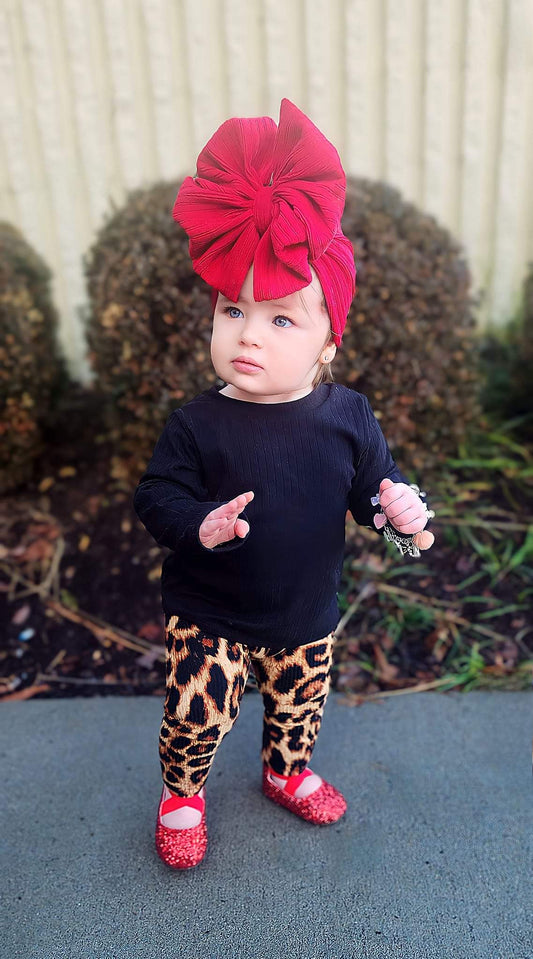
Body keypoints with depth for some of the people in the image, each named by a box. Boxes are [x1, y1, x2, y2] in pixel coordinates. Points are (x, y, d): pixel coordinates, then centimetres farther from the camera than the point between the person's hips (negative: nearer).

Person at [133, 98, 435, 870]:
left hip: (307, 613, 3)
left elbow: (373, 481, -1)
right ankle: (182, 796, 39)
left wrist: (397, 506, -22)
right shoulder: (198, 425, -19)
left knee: (300, 705, 24)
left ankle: (287, 773, 57)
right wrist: (200, 523, -33)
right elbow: (156, 495, -13)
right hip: (209, 615, -2)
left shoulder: (346, 417, -13)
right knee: (196, 714, 5)